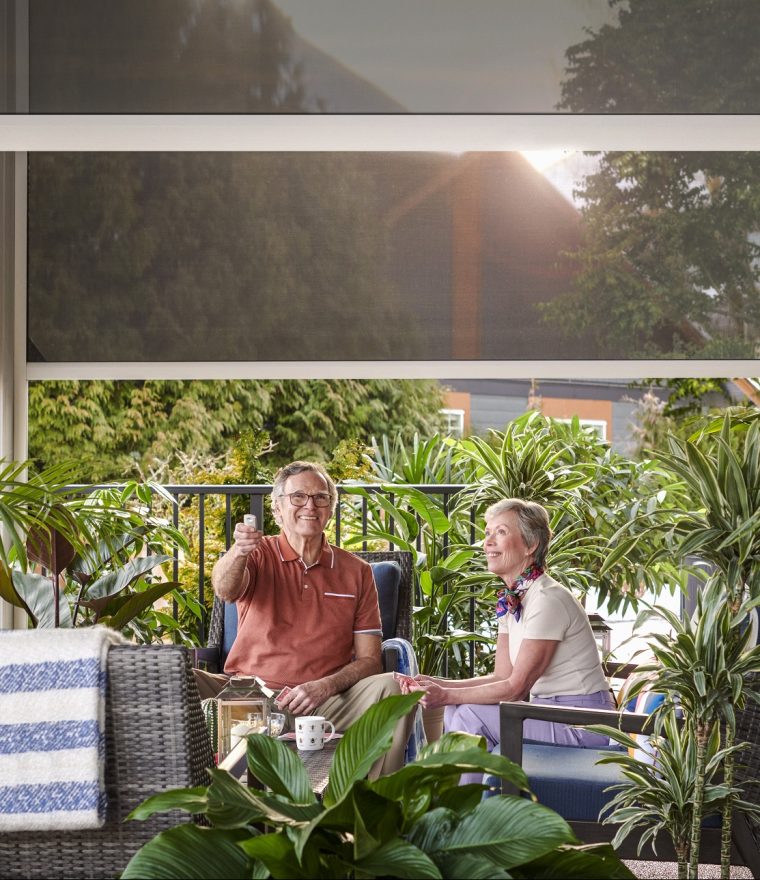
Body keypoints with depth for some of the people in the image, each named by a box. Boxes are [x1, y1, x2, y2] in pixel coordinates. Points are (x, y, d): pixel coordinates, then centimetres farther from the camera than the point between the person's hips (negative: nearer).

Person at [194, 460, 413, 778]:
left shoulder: (356, 572, 12)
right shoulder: (258, 555, 8)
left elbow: (369, 659, 7)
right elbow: (225, 591, -17)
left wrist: (326, 686, -14)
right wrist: (237, 552, -40)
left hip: (323, 704, 1)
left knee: (390, 686, -26)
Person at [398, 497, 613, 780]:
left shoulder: (547, 600, -20)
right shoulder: (509, 600, 9)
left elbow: (517, 687, -19)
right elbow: (502, 677, 6)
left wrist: (447, 695, -18)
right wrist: (436, 685, -5)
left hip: (582, 722, -9)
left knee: (470, 716, -16)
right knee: (455, 711, 1)